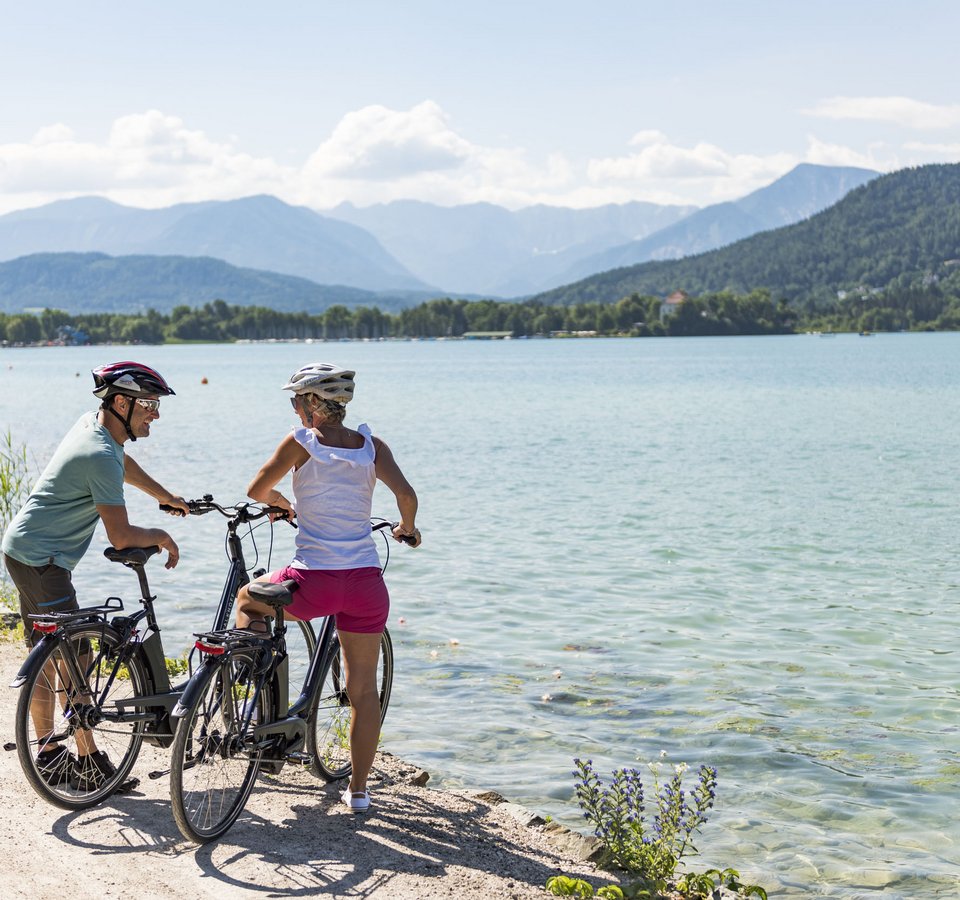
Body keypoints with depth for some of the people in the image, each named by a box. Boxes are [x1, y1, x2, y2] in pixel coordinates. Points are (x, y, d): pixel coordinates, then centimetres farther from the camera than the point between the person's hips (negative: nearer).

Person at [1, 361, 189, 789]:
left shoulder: (92, 423, 6)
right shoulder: (100, 456, -23)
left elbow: (124, 463, 29)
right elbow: (121, 536, -20)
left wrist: (166, 497, 37)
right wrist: (162, 537, -2)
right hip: (41, 560, -10)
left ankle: (49, 755, 21)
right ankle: (89, 762, -1)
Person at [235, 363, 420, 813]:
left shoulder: (301, 442, -2)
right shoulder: (372, 446, 5)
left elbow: (257, 490, 5)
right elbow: (406, 493, -6)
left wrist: (283, 503, 26)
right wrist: (407, 528, 14)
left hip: (313, 581, -3)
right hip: (366, 582, 3)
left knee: (247, 598, 28)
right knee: (363, 688, 14)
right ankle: (358, 788, 20)